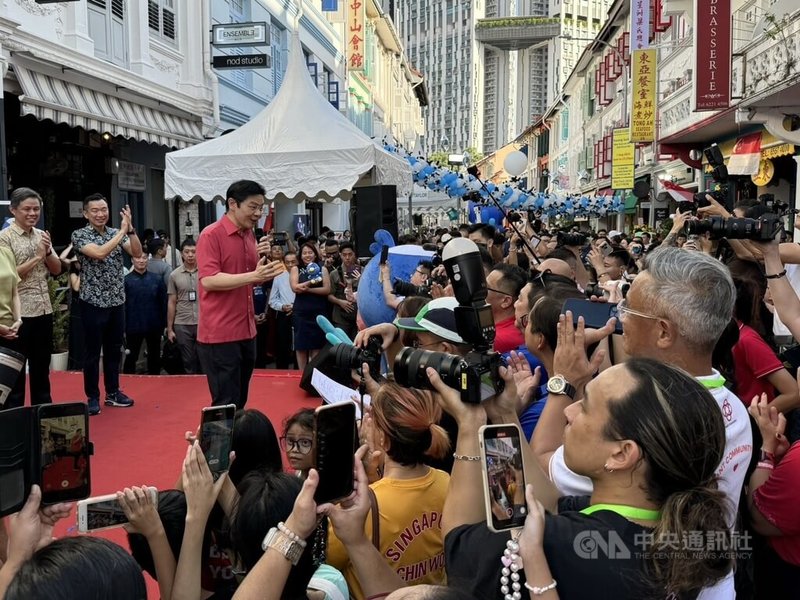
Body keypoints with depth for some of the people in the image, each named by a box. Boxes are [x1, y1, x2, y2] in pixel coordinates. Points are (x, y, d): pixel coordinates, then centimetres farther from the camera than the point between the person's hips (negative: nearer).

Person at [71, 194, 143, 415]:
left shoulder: (116, 233, 8)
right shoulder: (79, 235, -7)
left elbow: (137, 253, -4)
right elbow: (99, 253, -23)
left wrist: (130, 228, -17)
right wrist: (122, 231, -20)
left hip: (117, 302, 5)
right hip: (93, 303, -5)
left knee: (114, 350, 13)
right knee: (92, 352, 3)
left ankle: (113, 392, 24)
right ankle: (93, 397, 13)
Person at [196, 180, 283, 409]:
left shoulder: (250, 236, 12)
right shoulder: (211, 235, -10)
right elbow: (208, 280, -20)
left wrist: (262, 263, -1)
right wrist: (253, 275, -26)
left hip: (246, 332, 8)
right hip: (219, 335, -7)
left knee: (240, 401, 13)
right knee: (226, 405, -4)